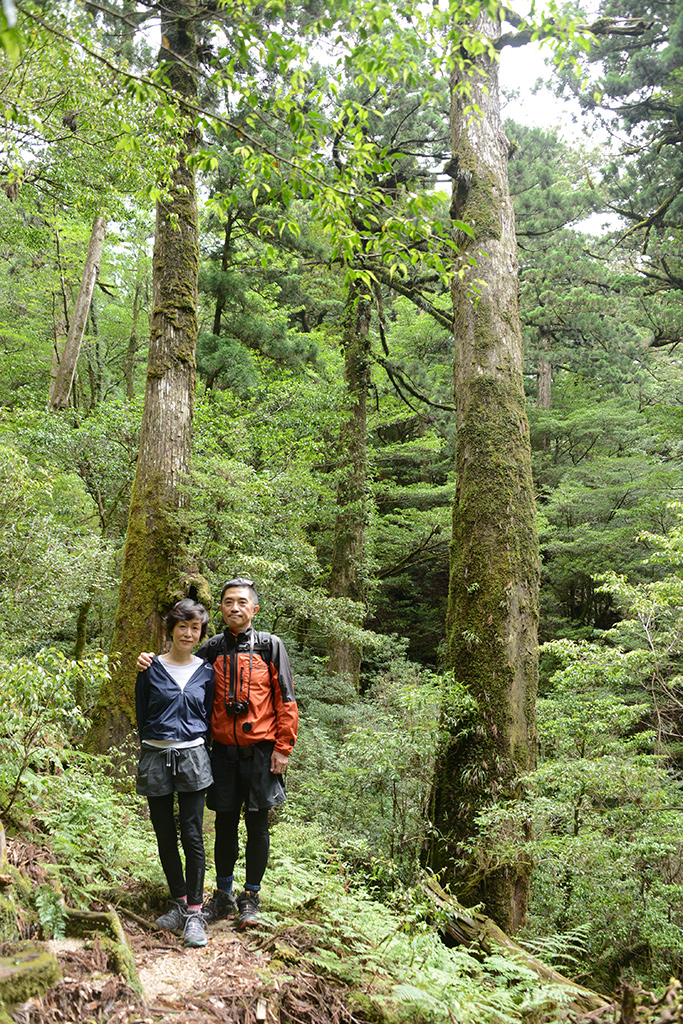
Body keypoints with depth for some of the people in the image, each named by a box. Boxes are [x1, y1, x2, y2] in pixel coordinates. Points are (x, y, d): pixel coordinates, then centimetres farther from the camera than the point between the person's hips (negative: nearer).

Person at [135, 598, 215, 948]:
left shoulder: (206, 672, 5)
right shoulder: (151, 669, 2)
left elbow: (208, 717, 11)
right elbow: (141, 715, 7)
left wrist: (200, 753, 5)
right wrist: (152, 748, 5)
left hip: (192, 757, 0)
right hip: (156, 758, 1)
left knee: (192, 835, -3)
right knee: (165, 836, 8)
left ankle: (194, 912, 6)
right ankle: (178, 900, 24)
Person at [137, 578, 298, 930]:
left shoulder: (270, 646, -3)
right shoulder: (212, 649, 5)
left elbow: (285, 701, -3)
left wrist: (283, 748, -7)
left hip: (259, 751, -2)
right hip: (223, 750, 3)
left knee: (257, 824, 7)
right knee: (225, 823, 11)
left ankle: (250, 898, 23)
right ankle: (223, 896, 28)